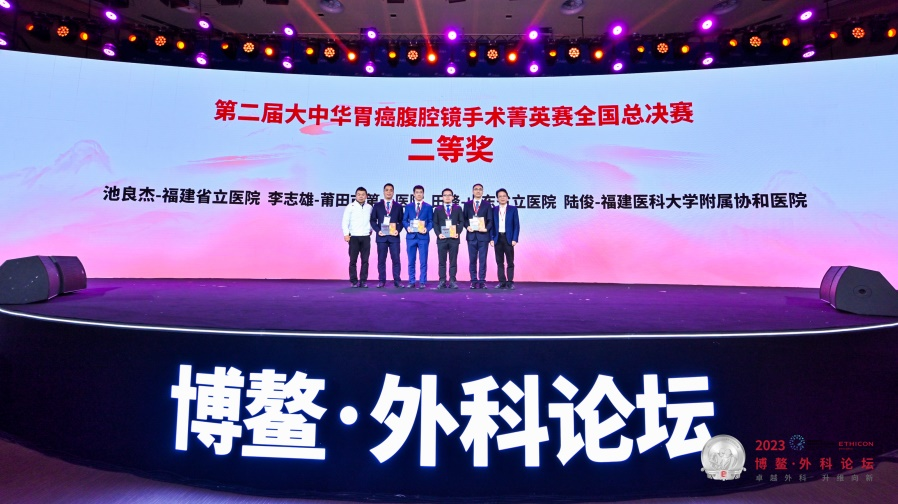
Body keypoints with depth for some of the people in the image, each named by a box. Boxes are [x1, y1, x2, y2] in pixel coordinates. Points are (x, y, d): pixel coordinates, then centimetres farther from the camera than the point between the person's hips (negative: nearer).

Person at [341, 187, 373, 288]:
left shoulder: (369, 207, 9)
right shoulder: (350, 207, 1)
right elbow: (345, 221, -2)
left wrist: (371, 230, 10)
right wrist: (346, 234, -9)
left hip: (366, 237, 2)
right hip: (354, 237, -2)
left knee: (365, 260, 2)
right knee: (353, 260, -1)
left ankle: (363, 281, 8)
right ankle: (354, 281, 5)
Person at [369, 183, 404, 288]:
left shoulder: (398, 206, 12)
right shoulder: (377, 205, 10)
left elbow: (401, 221, 10)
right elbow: (373, 220, 8)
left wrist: (398, 230, -7)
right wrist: (378, 230, -7)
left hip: (394, 236, 0)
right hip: (381, 236, 0)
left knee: (396, 259, -3)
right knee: (381, 260, 2)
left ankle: (396, 281, 2)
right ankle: (381, 281, 8)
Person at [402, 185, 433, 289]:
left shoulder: (428, 207, 8)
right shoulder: (408, 206, 11)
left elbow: (431, 221, 5)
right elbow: (404, 220, 10)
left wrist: (427, 229, -14)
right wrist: (407, 227, -10)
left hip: (423, 236, -1)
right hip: (411, 236, 2)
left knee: (423, 261, 0)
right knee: (411, 261, 6)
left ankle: (422, 282, 6)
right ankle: (411, 282, 13)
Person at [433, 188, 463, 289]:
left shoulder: (458, 208, 10)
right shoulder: (437, 209, 11)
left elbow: (461, 222, 7)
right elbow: (435, 223, 6)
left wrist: (458, 233, -7)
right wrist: (438, 234, -9)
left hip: (454, 238, 0)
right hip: (442, 238, 0)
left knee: (453, 261, 1)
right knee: (442, 261, 1)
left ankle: (452, 281, 4)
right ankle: (442, 281, 4)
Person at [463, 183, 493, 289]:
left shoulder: (487, 205, 7)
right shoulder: (467, 204, 12)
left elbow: (490, 220, 3)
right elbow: (464, 219, 9)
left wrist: (486, 228, -14)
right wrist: (467, 226, -10)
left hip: (483, 235, -1)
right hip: (471, 235, 2)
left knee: (483, 260, -1)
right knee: (472, 260, 5)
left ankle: (482, 281, 4)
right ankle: (474, 281, 10)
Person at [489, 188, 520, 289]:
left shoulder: (513, 209, 3)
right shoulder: (494, 210, 7)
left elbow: (516, 225, 0)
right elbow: (491, 225, 6)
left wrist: (514, 239, -9)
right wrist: (491, 238, -3)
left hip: (508, 238, -2)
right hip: (497, 238, 2)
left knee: (510, 262, 1)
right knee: (499, 262, 4)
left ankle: (510, 282, 6)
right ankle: (502, 282, 9)